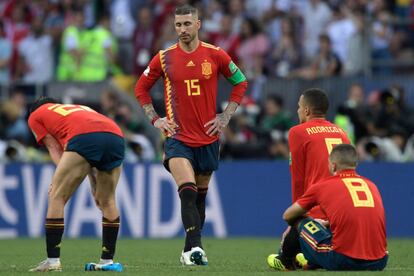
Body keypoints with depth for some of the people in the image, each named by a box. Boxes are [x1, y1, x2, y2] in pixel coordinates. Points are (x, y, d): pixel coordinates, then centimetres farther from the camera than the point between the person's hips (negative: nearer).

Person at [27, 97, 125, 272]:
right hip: (117, 136, 5)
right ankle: (108, 260, 23)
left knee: (57, 197, 6)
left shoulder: (36, 115, 30)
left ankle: (53, 260, 2)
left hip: (84, 138, -5)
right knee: (107, 201, 21)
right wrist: (95, 187, 32)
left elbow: (55, 150, 18)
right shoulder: (80, 109, 43)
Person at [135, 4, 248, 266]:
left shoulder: (215, 55, -1)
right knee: (188, 192, -20)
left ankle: (190, 251, 23)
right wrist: (155, 119, 3)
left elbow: (240, 82, 11)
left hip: (209, 137, 2)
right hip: (178, 137, -2)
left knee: (200, 196, 11)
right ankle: (195, 248, -28)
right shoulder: (164, 58, -1)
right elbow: (141, 88, 13)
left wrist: (225, 117, 4)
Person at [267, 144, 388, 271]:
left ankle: (284, 262, 43)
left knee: (300, 223, 19)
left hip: (343, 262, -4)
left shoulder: (322, 186, 4)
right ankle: (311, 263, 47)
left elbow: (287, 216, 18)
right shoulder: (371, 185, 15)